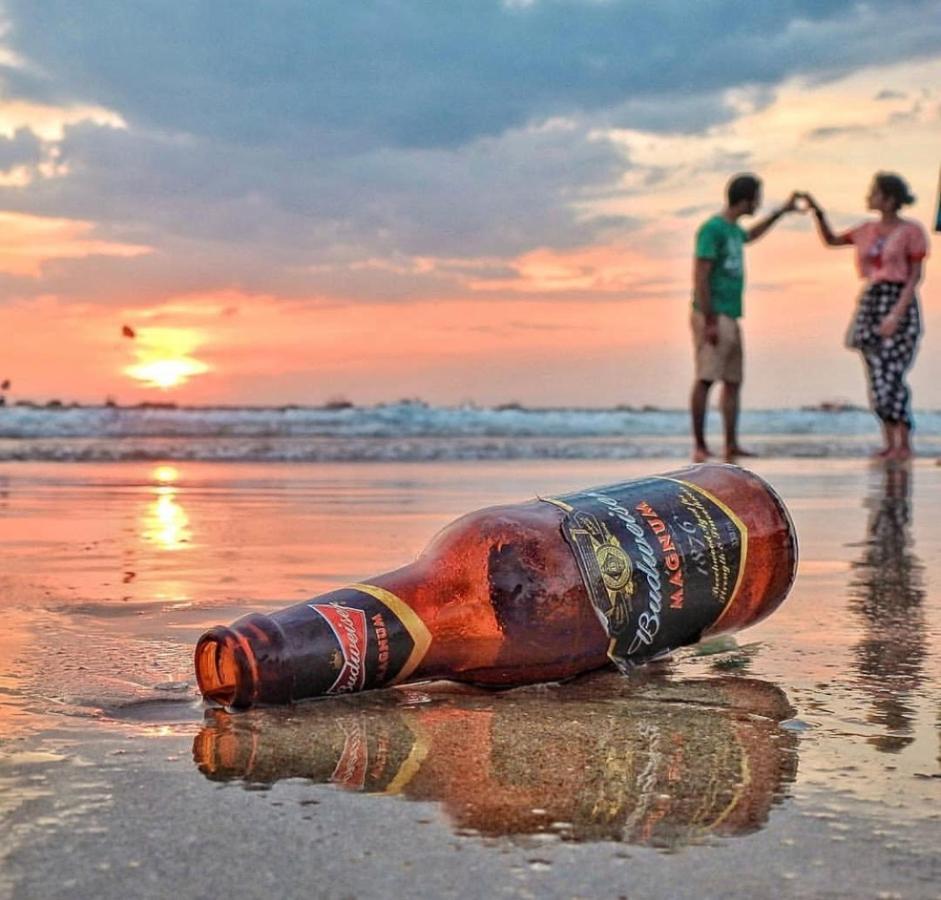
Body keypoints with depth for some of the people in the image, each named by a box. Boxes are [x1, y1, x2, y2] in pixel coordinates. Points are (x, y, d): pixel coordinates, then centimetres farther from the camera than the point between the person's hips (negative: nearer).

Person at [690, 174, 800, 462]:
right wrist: (710, 322, -20)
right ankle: (699, 446, -9)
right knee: (706, 378, -11)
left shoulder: (732, 228, 17)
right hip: (713, 316, -9)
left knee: (733, 381, 7)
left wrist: (782, 211, 43)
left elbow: (749, 236, 43)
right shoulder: (712, 228, -11)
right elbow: (700, 277, -16)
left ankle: (732, 445, 9)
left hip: (730, 318, 9)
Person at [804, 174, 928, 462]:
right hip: (870, 303, 6)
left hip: (899, 305, -6)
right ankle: (890, 443, 10)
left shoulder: (911, 231, -6)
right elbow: (831, 240, 22)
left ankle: (904, 445, -3)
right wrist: (818, 211, 7)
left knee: (890, 377, -12)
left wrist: (897, 314, -17)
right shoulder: (870, 230, 12)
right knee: (877, 377, 3)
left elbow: (916, 276, -8)